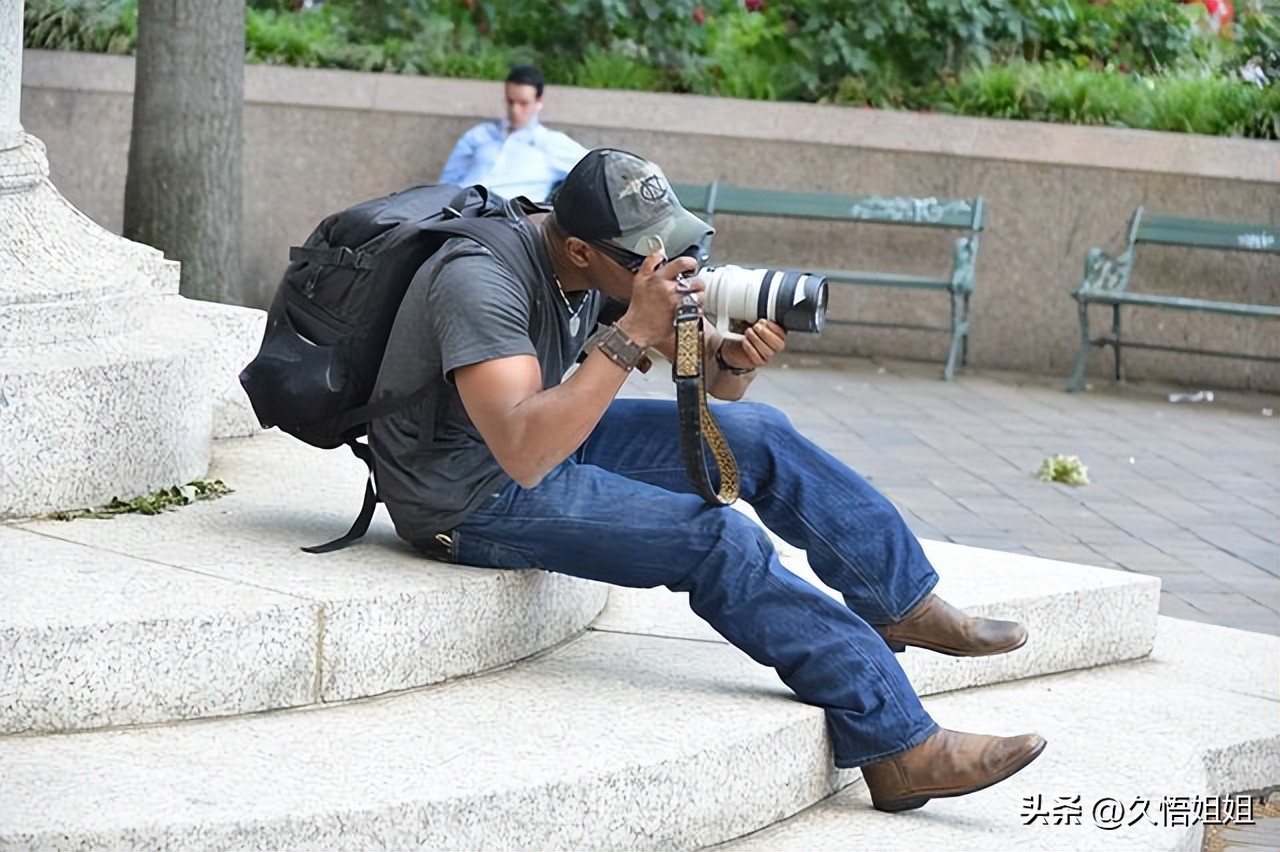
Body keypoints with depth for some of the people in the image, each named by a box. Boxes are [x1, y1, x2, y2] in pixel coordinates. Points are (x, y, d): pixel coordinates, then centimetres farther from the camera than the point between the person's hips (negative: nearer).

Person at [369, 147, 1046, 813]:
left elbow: (717, 384, 2)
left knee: (754, 436, -1)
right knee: (714, 540, -20)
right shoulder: (479, 280, -30)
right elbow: (524, 455, -42)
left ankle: (906, 606, 11)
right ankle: (900, 749, -17)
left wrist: (735, 357, -23)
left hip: (545, 442, 9)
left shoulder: (624, 254, -5)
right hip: (468, 499, -9)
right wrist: (633, 331, -40)